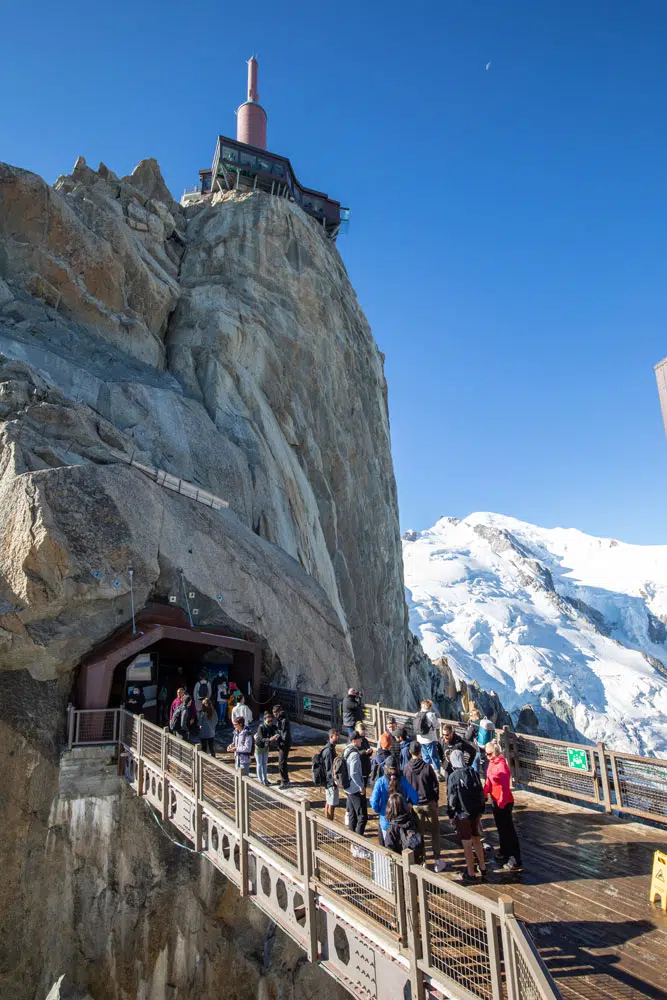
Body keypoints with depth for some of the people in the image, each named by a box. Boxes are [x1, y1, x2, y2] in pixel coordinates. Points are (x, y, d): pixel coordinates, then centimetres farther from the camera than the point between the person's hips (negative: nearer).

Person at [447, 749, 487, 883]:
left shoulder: (453, 777, -16)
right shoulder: (473, 773, -1)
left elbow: (452, 798, -13)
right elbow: (481, 793, 6)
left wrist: (451, 815, -2)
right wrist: (480, 810, 16)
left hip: (462, 815, -5)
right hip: (475, 812, 5)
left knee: (467, 844, 4)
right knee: (476, 840, 20)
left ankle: (471, 874, 13)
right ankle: (483, 868, 28)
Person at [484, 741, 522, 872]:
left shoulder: (502, 765, -25)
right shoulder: (492, 762, 1)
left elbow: (505, 786, -24)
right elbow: (489, 780, 10)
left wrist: (501, 803, -22)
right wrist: (484, 793, 9)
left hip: (504, 802, -9)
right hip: (495, 800, 9)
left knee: (508, 830, -2)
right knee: (500, 828, 23)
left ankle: (515, 862, 5)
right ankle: (505, 852, 40)